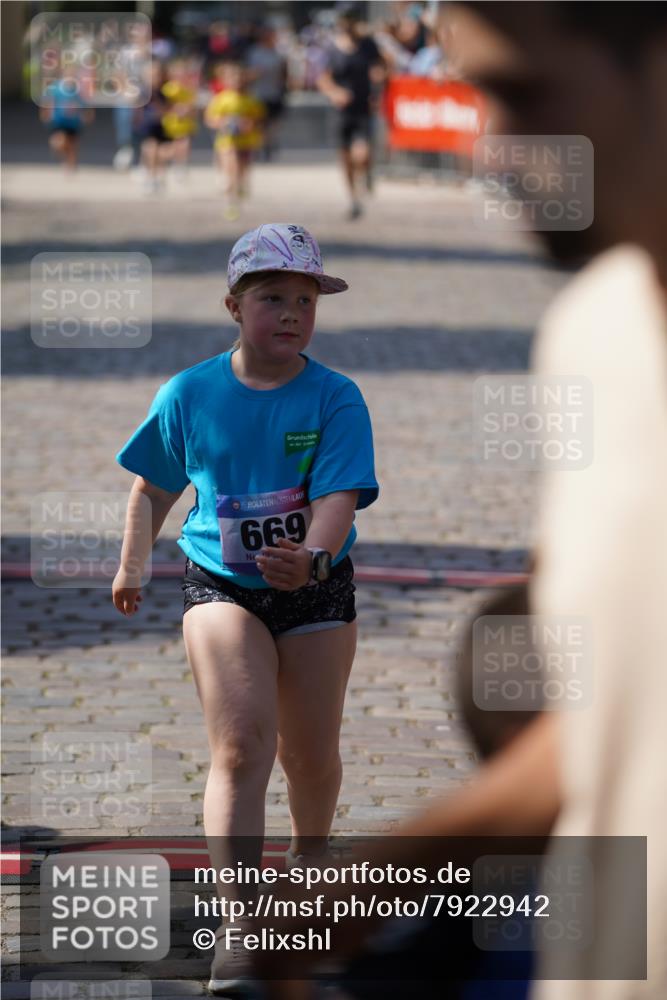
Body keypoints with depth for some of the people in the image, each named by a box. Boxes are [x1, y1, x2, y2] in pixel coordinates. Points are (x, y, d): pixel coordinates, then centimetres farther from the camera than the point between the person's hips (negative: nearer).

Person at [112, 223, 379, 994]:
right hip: (221, 586, -1)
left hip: (318, 591, 1)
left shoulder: (336, 400, -10)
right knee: (240, 744, -18)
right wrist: (132, 566, 22)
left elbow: (338, 496, -22)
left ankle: (308, 864, 45)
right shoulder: (189, 395, -6)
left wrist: (311, 560, -42)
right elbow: (154, 486, 11)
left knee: (310, 756, 12)